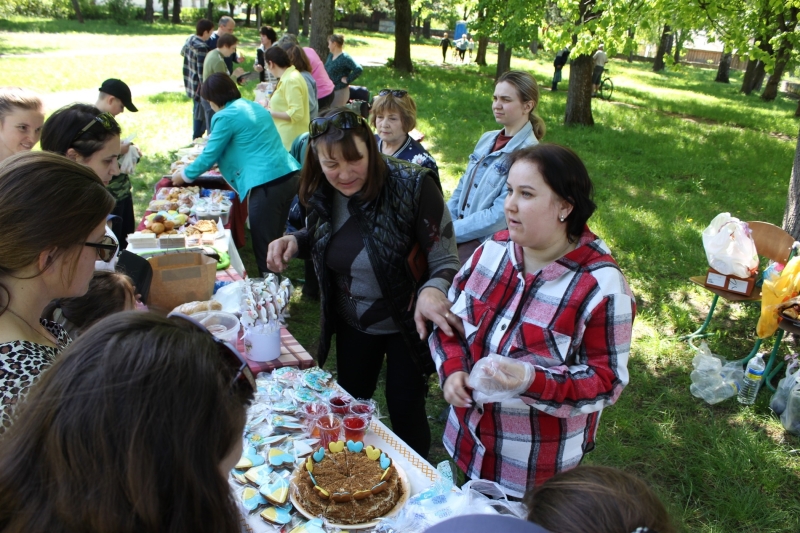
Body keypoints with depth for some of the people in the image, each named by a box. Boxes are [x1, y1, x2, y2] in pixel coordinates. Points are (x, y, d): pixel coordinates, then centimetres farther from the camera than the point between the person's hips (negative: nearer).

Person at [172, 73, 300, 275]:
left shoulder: (226, 117, -4)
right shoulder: (255, 106, 20)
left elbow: (209, 156, 2)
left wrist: (184, 175, 19)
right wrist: (215, 139, 49)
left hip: (267, 184, -9)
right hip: (289, 175, 9)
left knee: (263, 248, 2)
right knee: (274, 240, 20)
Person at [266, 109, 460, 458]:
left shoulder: (412, 186, -27)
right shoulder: (320, 193, -11)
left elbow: (446, 261, -23)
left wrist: (433, 290, -45)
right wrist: (294, 242, -12)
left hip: (407, 325, -5)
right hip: (351, 324, 5)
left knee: (405, 411, 9)